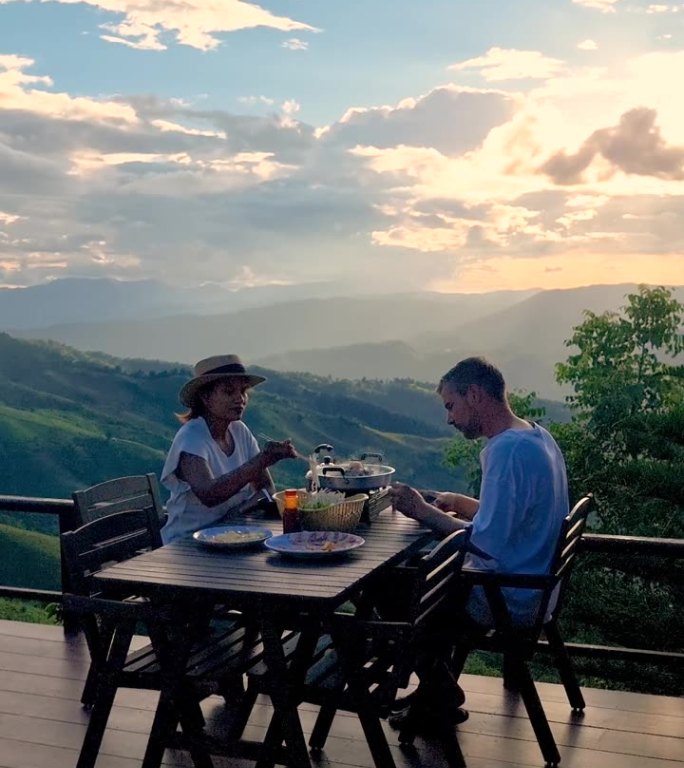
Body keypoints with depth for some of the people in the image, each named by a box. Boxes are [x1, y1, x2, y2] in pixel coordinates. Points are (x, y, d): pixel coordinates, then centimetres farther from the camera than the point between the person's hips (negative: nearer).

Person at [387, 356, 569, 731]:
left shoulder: (507, 449, -24)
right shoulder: (536, 436, 7)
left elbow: (488, 542, -27)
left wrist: (423, 511, -18)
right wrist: (458, 502, 7)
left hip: (510, 597, -10)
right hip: (536, 584, 10)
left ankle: (440, 693, 19)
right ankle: (439, 689, 29)